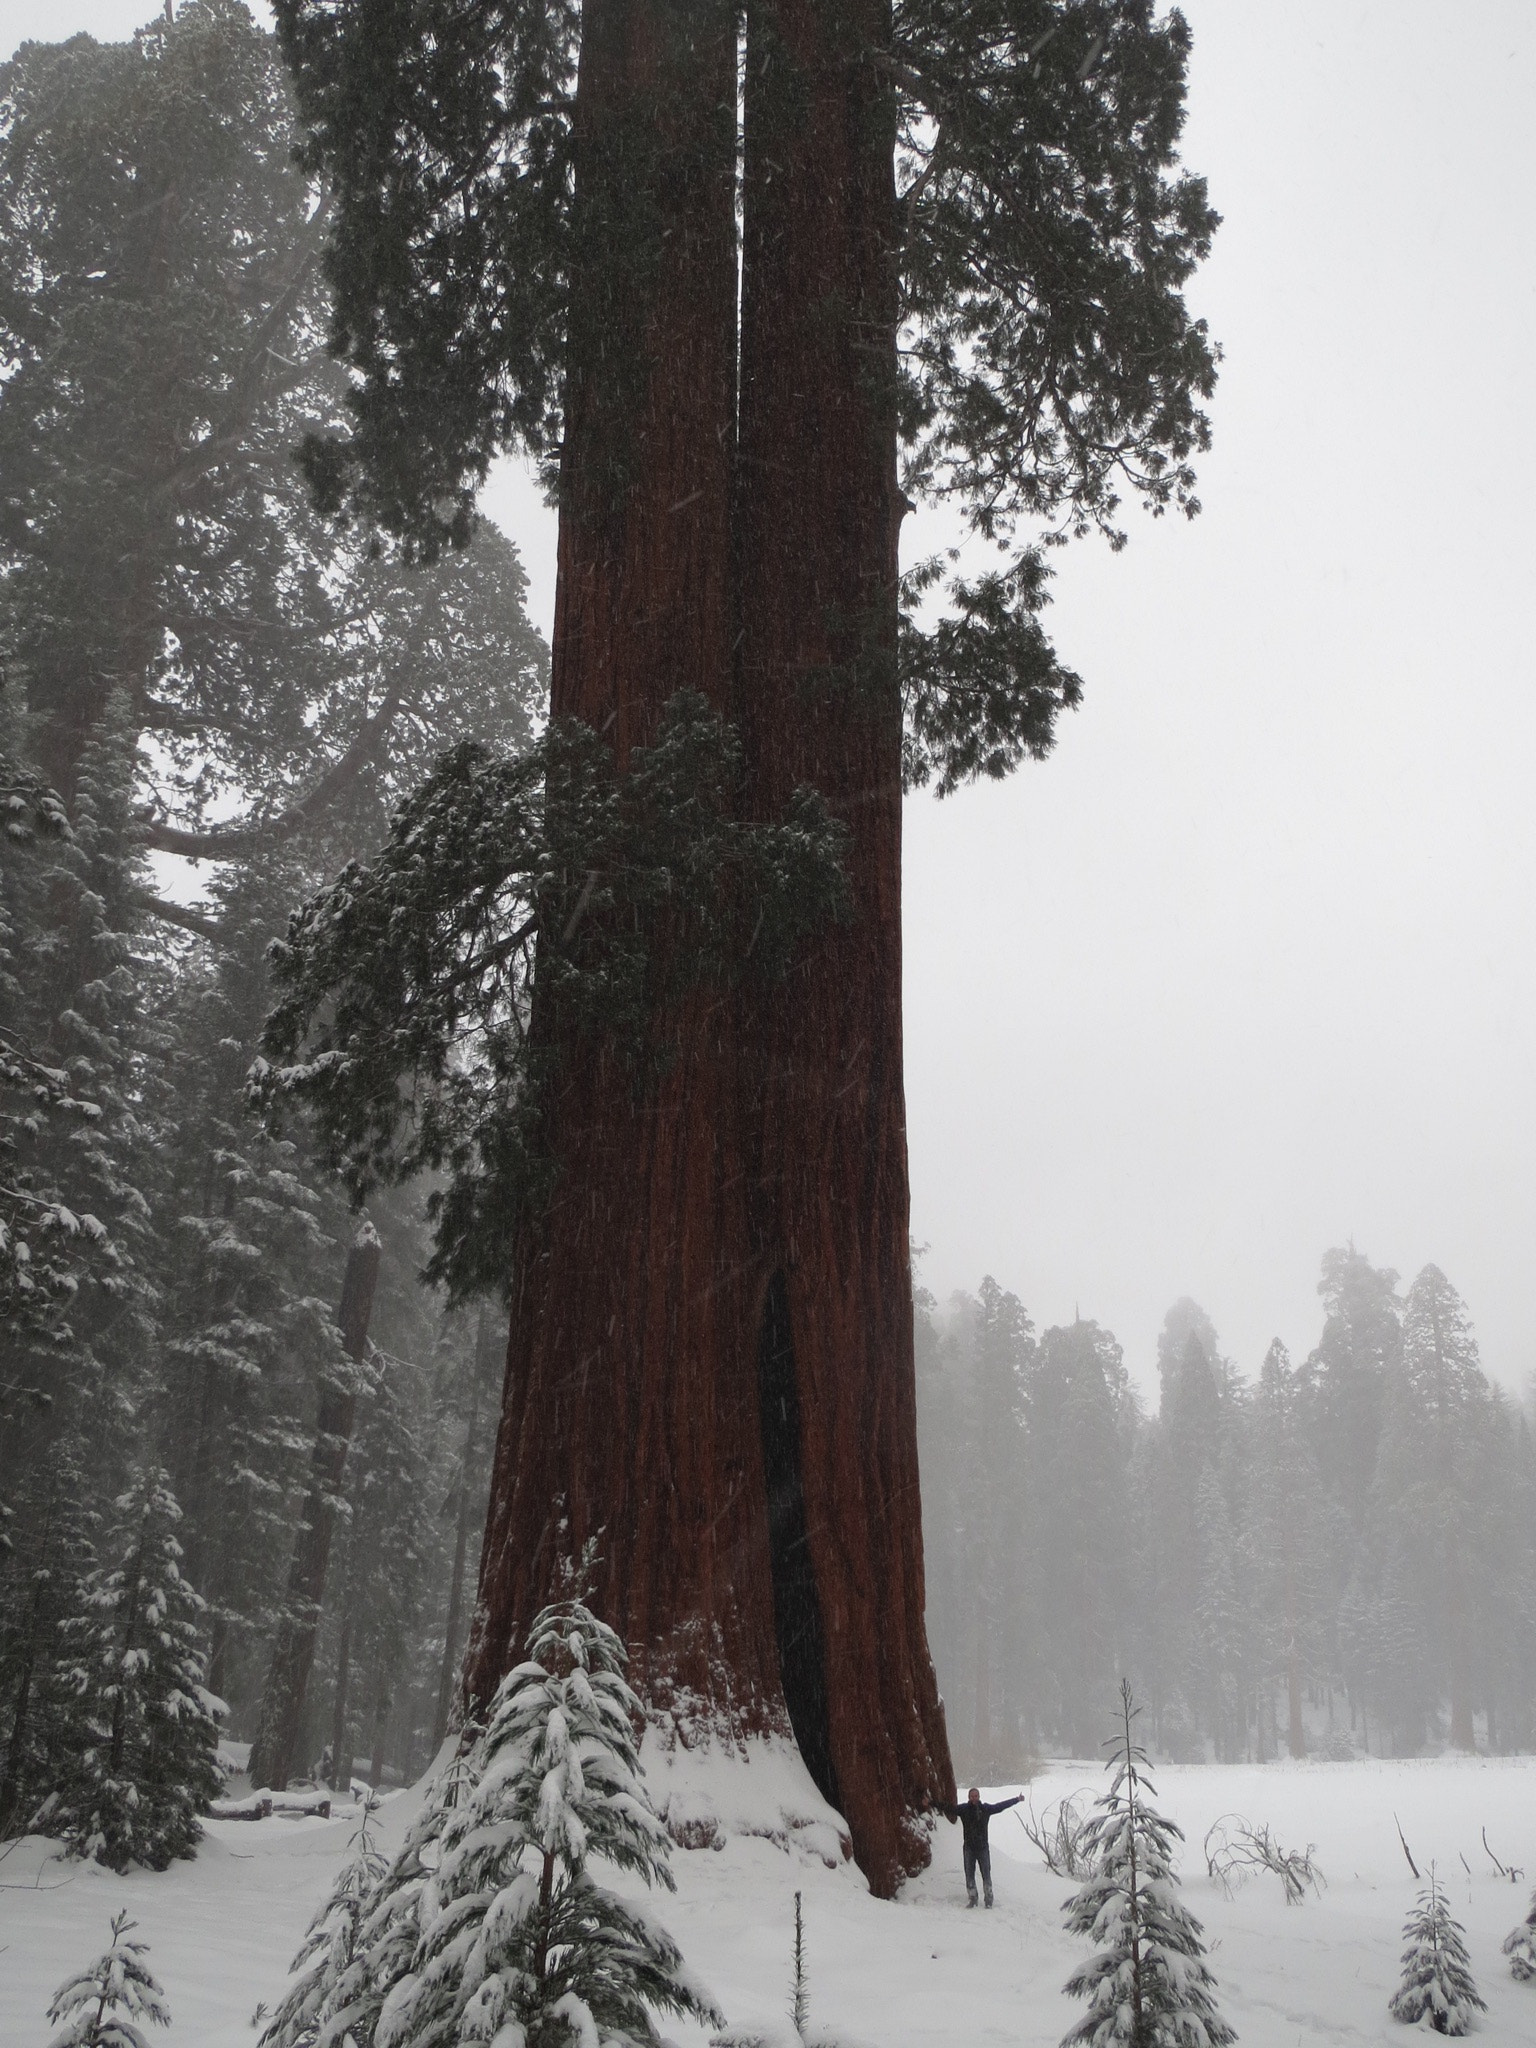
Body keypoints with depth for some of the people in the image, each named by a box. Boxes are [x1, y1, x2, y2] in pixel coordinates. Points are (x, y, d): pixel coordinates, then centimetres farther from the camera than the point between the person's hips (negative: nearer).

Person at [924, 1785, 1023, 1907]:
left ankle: (988, 1898, 11)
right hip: (969, 1848, 0)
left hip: (983, 1847, 0)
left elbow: (1001, 1806, 10)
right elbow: (947, 1808, -4)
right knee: (969, 1874, 3)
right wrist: (931, 1803, -10)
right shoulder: (963, 1809, -3)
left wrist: (1017, 1799, 15)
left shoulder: (986, 1809, 1)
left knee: (986, 1874, 3)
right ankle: (972, 1898, 12)